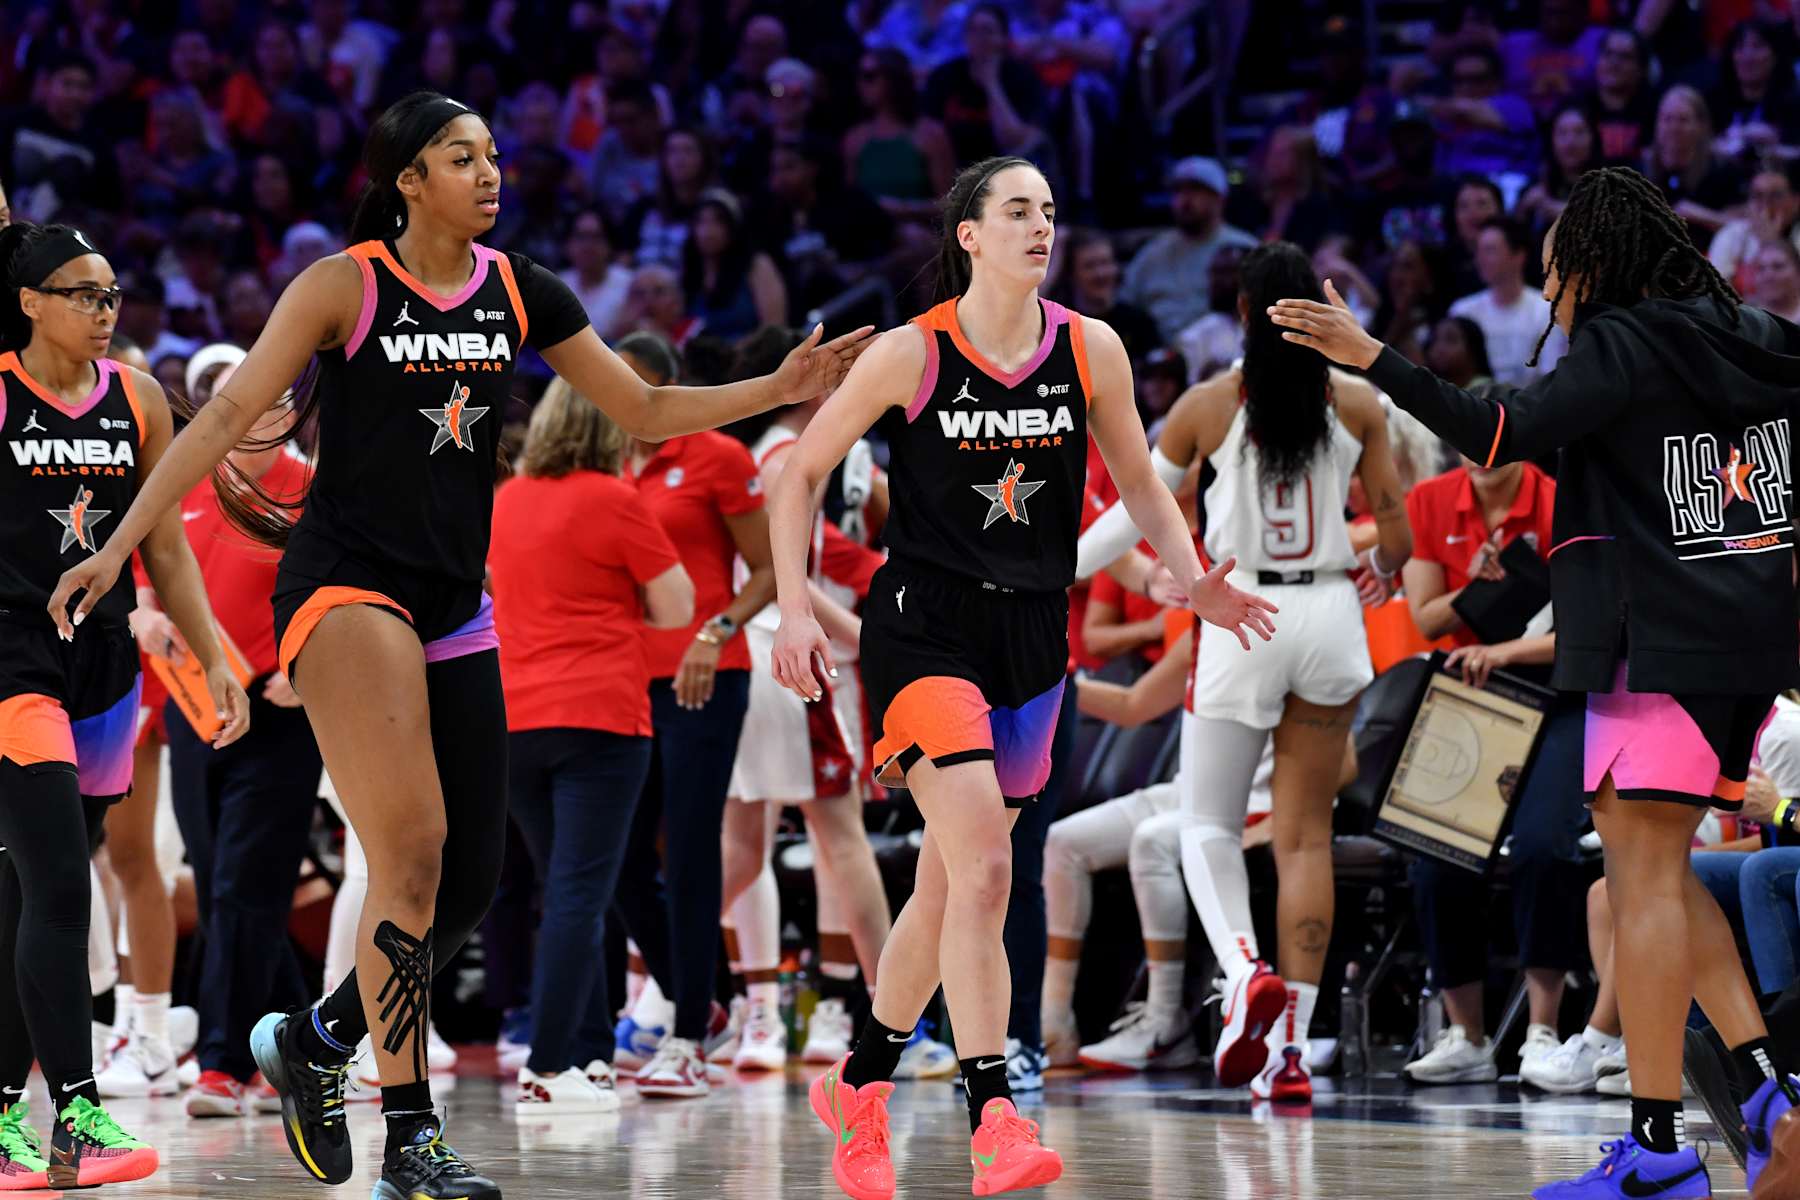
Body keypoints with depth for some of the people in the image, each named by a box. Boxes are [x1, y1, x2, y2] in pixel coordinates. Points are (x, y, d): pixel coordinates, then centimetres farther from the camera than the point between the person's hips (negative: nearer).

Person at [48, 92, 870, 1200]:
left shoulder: (520, 292, 7)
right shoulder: (343, 287, -7)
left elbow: (647, 411, 13)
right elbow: (226, 420, -8)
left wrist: (778, 390, 1)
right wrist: (119, 548, -13)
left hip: (455, 606, 6)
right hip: (344, 585, -6)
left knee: (469, 882, 5)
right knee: (413, 843, -20)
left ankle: (317, 1040, 29)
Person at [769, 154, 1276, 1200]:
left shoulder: (1091, 350, 1)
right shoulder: (911, 355, -8)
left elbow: (1140, 484, 12)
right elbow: (803, 472, 1)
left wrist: (1195, 582, -5)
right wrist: (795, 608, -8)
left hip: (1032, 638, 5)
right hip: (925, 628, -5)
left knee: (951, 882, 13)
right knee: (984, 865, -20)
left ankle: (860, 1086, 32)